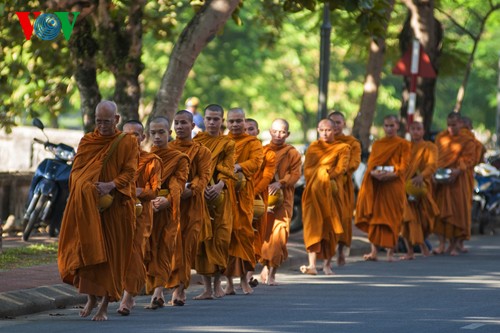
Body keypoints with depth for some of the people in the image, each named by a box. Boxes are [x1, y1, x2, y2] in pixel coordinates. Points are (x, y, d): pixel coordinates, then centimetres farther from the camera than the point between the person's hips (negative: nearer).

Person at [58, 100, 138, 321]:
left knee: (110, 253, -2)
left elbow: (129, 173, -4)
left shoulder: (127, 143, 2)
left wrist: (111, 185, -22)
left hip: (115, 207, -2)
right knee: (87, 250, -4)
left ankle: (105, 305, 1)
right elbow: (76, 170, 7)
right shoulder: (87, 141, 9)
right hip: (87, 204, 2)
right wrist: (87, 187, -14)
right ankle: (91, 297, 10)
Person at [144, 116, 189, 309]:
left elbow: (178, 185, -7)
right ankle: (157, 292, -1)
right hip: (146, 208, 2)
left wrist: (167, 200, -26)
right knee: (148, 249, -3)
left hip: (167, 211, -2)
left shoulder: (179, 159, 6)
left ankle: (157, 291, -13)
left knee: (163, 250, -6)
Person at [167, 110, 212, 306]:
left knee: (188, 244, 0)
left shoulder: (201, 151, 9)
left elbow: (203, 176, -2)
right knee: (173, 243, -13)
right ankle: (177, 286, -17)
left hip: (192, 203, 0)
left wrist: (191, 189, -20)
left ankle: (181, 285, 9)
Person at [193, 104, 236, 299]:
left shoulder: (227, 144, 9)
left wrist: (220, 185, -23)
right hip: (199, 195, 0)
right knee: (202, 237, -5)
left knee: (220, 237, -4)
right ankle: (207, 287, -3)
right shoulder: (196, 141, 12)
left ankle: (217, 281, 11)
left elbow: (228, 170, -2)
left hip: (219, 195, 0)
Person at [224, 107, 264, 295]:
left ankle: (244, 279, 3)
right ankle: (229, 280, 1)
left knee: (243, 232, -7)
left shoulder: (252, 143, 9)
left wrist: (239, 166, -28)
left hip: (242, 195, -1)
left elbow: (256, 161, -10)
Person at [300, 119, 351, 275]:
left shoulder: (342, 148, 8)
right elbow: (307, 169, 5)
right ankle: (312, 265, -22)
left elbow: (342, 167, -7)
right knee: (313, 225, -12)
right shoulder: (313, 147, 14)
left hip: (331, 192, 0)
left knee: (329, 226, 2)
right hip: (313, 191, 1)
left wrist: (329, 175, -19)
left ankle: (327, 263, 16)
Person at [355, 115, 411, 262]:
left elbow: (404, 165, -5)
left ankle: (390, 251, -1)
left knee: (392, 218, -4)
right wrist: (374, 172, -14)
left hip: (393, 185, -3)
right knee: (375, 216, -1)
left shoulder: (403, 144, 3)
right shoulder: (377, 144, 15)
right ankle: (374, 251, 0)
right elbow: (370, 163, 9)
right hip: (376, 185, 3)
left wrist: (392, 174, -21)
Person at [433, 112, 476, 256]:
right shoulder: (441, 137, 11)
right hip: (440, 179, 2)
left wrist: (457, 171, -24)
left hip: (458, 180, -2)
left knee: (458, 210, -2)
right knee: (441, 211, -4)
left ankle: (454, 245, 5)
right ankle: (442, 244, -5)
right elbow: (435, 156, 13)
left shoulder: (467, 141, 1)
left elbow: (469, 160, -7)